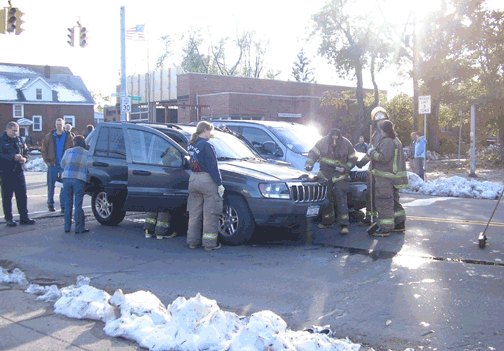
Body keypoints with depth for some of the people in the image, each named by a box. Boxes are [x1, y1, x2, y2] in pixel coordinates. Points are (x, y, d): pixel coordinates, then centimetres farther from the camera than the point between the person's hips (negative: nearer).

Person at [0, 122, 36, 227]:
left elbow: (26, 152, 19)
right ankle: (9, 219, 9)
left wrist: (24, 158, -3)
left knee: (22, 195, 6)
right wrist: (13, 157, -24)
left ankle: (24, 217, 14)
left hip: (18, 171, 5)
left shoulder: (19, 140, 14)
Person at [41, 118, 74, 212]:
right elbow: (44, 149, 9)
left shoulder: (68, 136, 4)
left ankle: (63, 205, 6)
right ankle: (50, 204, 17)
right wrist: (47, 161, 1)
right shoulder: (50, 136, 4)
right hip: (52, 164, 0)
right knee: (51, 185, 4)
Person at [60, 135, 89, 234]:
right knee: (78, 205, 2)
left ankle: (67, 227, 15)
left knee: (68, 204, 10)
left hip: (66, 178, 2)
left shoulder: (68, 151, 15)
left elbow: (62, 165, 22)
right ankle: (79, 228, 2)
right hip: (79, 179, -2)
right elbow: (88, 168, 10)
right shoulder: (87, 153, 11)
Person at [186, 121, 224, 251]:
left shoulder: (193, 145, 11)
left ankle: (193, 241, 18)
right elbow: (213, 167, -14)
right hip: (207, 180, -8)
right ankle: (210, 243, 3)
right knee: (210, 214, -1)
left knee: (194, 213, 13)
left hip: (193, 180, 8)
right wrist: (219, 183, -11)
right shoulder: (206, 145, -12)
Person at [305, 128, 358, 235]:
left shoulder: (346, 144, -7)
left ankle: (344, 224, -13)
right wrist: (309, 164, -12)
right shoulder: (323, 142, -4)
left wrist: (345, 168, -13)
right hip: (325, 176, 3)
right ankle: (328, 221, 26)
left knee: (341, 199, -13)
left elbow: (353, 159, 3)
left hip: (340, 176, -3)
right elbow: (313, 153, 4)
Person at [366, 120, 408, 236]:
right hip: (393, 177, 11)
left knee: (384, 202, -7)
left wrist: (372, 152, -11)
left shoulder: (387, 142, -18)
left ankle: (385, 229, -5)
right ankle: (400, 224, 26)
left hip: (386, 178, -11)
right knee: (394, 201, 19)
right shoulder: (396, 140, 17)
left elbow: (384, 158, -25)